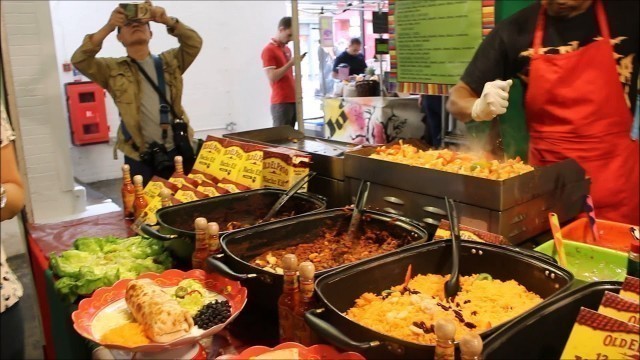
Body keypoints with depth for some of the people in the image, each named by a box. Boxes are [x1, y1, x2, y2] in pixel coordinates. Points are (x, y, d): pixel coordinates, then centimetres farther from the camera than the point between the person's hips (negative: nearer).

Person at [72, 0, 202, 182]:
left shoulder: (170, 61, 9)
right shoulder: (114, 69, 4)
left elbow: (194, 43, -4)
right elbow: (79, 60, -9)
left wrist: (168, 21, -17)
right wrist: (107, 27, -17)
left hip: (176, 150, 2)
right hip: (139, 156, -1)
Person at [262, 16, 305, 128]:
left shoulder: (287, 49, 17)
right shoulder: (268, 50, -8)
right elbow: (272, 77, -16)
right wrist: (290, 63, -16)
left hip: (292, 99, 8)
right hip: (280, 102, -8)